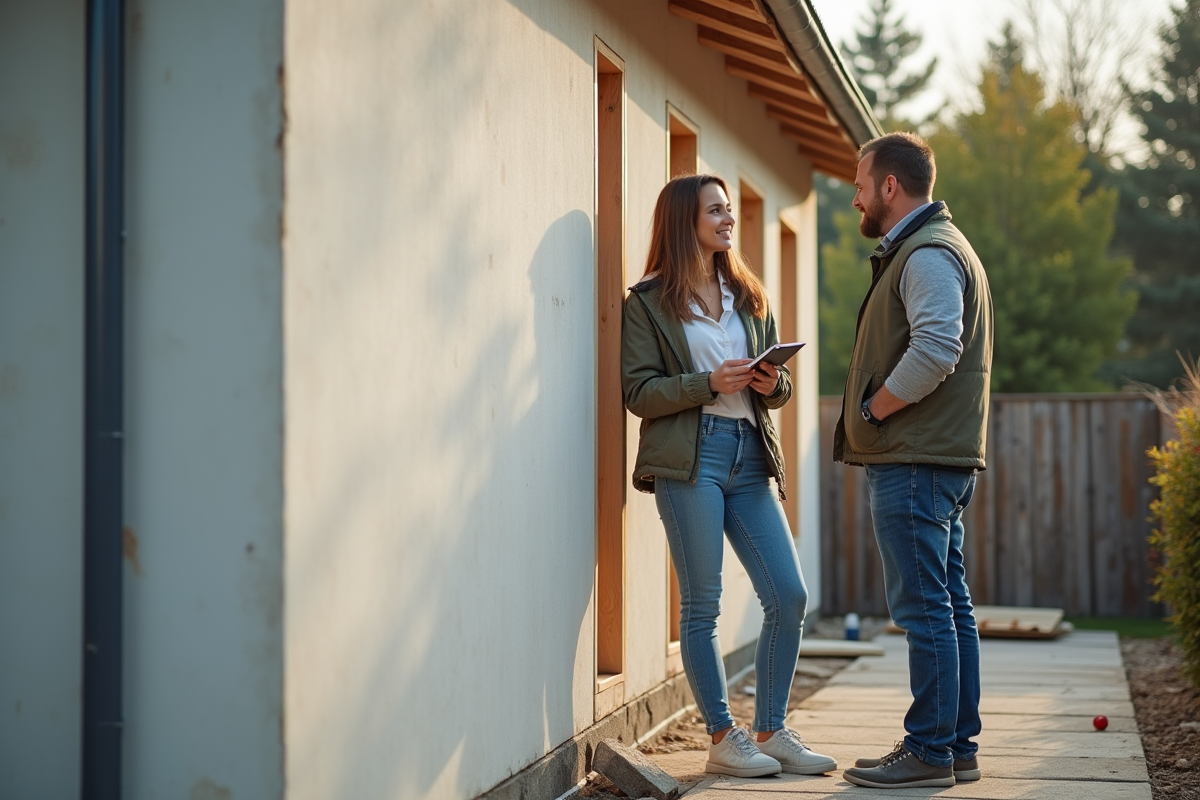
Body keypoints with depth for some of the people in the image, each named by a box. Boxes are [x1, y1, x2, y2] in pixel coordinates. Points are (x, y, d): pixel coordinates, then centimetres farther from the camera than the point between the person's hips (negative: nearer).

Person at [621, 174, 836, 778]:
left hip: (750, 455, 6)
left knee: (789, 596, 1)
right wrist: (709, 382, -16)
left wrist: (773, 383, -3)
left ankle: (770, 732, 13)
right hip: (690, 457, -6)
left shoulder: (747, 295, 19)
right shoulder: (648, 302, 2)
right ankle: (722, 739, 9)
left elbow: (776, 384, 21)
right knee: (702, 604, -1)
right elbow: (639, 392, -5)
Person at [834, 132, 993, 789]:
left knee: (924, 608, -7)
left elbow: (935, 350, -26)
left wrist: (870, 409, -15)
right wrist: (874, 416, 14)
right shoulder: (931, 248, 22)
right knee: (948, 605, 12)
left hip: (915, 462, -11)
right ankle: (957, 746, 18)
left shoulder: (928, 254, -12)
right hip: (939, 458, 11)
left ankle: (930, 751, -2)